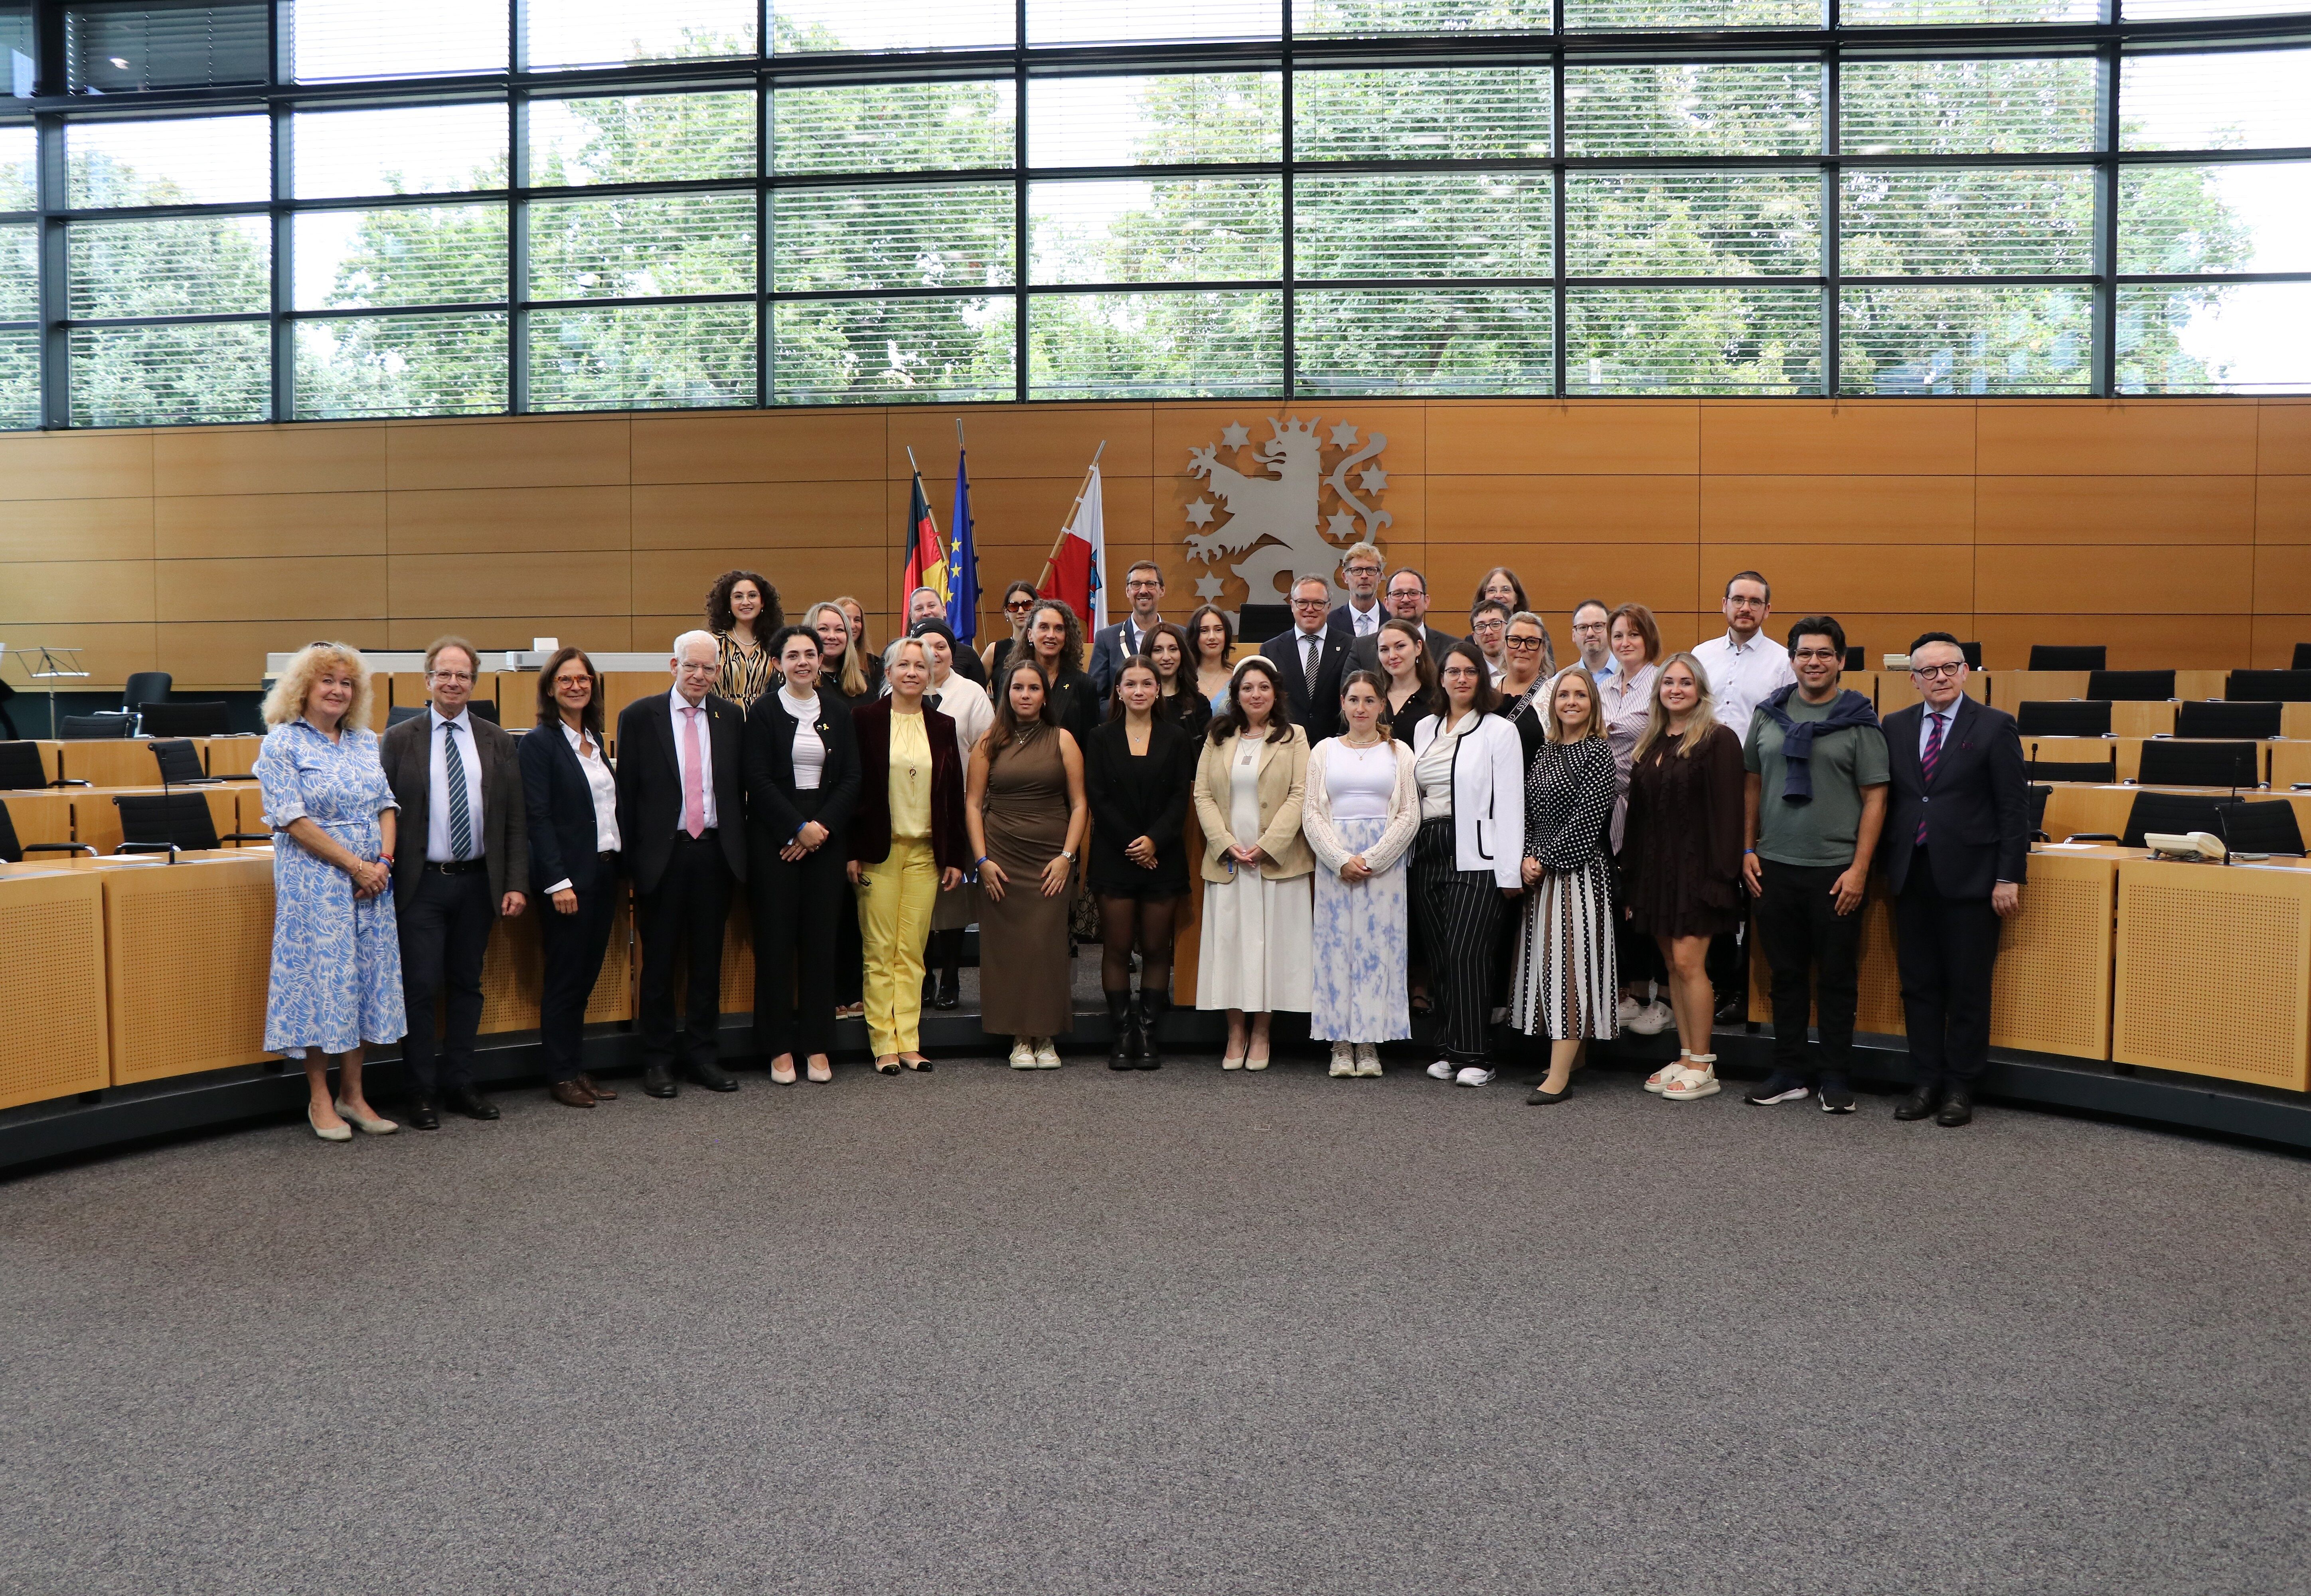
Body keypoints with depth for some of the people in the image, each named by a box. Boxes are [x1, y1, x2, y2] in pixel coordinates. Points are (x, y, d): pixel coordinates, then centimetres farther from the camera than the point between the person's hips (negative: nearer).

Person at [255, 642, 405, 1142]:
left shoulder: (366, 741, 12)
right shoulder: (282, 744, -5)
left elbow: (387, 804, 10)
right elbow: (293, 820, -12)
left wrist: (384, 861, -6)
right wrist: (355, 865, -15)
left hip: (371, 882, 5)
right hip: (314, 882, -5)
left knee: (363, 978, 7)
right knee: (320, 975, 0)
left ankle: (352, 1094, 17)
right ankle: (319, 1098, 12)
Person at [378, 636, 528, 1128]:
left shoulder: (498, 742, 7)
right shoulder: (399, 740, 2)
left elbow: (515, 819, 5)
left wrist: (516, 883, -2)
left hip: (477, 883, 2)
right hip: (421, 884, -2)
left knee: (467, 985, 10)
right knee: (420, 988, -1)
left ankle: (459, 1083, 21)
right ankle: (422, 1092, 10)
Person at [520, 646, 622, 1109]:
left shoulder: (594, 740, 13)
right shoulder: (539, 743, -8)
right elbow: (538, 818, -13)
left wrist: (621, 871, 11)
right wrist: (557, 882, -19)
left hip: (603, 871, 7)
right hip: (567, 876, -7)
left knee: (587, 975, 11)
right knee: (564, 978, 1)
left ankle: (577, 1068, 20)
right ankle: (560, 1076, 11)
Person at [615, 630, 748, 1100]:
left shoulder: (731, 717, 7)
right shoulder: (639, 717, -1)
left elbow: (741, 786, 9)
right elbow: (627, 792, -1)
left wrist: (739, 847, 3)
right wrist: (630, 856, -5)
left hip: (715, 852, 3)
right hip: (662, 854, -2)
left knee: (708, 960, 10)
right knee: (659, 962, 6)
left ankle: (702, 1053, 21)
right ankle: (658, 1059, 17)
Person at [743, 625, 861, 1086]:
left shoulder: (839, 712, 10)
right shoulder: (764, 713, 0)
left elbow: (851, 779, 6)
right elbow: (758, 781, -6)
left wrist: (821, 827, -7)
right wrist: (799, 828, -13)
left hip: (826, 836, 3)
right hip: (774, 837, -3)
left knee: (821, 937, 4)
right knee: (776, 938, -1)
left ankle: (817, 1045, 12)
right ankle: (779, 1048, 8)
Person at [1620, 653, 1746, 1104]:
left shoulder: (1718, 740, -5)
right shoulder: (1648, 745, 14)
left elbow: (1727, 811, -11)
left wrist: (1721, 874, -17)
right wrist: (1631, 880, 13)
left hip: (1697, 867, -7)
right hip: (1656, 869, 7)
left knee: (1688, 962, -9)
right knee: (1672, 965, 9)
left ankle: (1702, 1067, 0)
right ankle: (1686, 1058, 16)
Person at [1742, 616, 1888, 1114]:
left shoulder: (1858, 721, -2)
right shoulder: (1769, 714, 8)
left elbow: (1874, 798, -4)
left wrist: (1859, 869, -11)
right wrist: (1748, 850, 6)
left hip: (1836, 871, -3)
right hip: (1775, 867, 3)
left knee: (1837, 979, 5)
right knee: (1786, 975, 11)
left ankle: (1836, 1079, 16)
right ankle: (1789, 1074, 21)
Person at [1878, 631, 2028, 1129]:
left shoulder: (1995, 727, -2)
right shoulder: (1896, 727, 9)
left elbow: (2015, 807, -4)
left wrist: (2008, 878, -10)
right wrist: (1883, 866, 6)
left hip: (1969, 878, -4)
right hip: (1911, 876, 4)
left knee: (1968, 989, 4)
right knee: (1918, 984, 9)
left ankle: (1961, 1087, 14)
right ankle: (1928, 1081, 19)